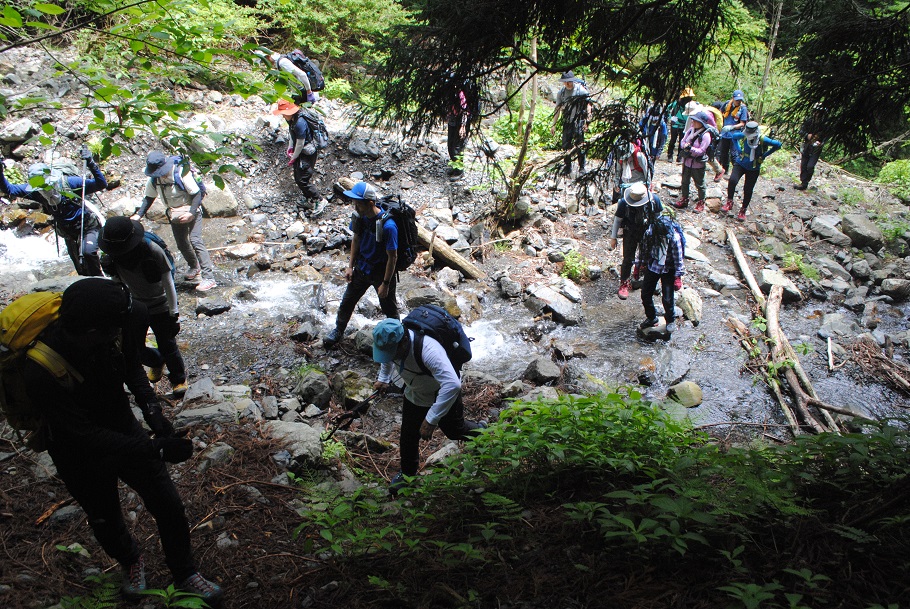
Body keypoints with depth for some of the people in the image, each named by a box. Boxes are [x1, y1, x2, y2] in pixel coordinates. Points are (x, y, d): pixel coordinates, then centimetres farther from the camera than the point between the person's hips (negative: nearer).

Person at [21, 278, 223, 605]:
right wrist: (157, 449, -35)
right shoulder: (41, 372, -39)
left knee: (169, 507, 7)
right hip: (82, 457, -3)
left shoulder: (114, 330, -25)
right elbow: (87, 436, -33)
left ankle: (185, 574, 33)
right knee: (106, 522, 21)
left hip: (125, 431, 3)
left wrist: (150, 406, -16)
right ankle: (130, 561, 55)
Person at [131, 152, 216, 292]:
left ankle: (209, 277, -24)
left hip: (192, 211, -7)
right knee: (181, 244, 12)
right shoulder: (154, 180, -7)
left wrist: (191, 213, -33)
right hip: (174, 214, 7)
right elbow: (149, 198, 5)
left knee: (195, 240, -21)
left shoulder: (181, 173, -26)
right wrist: (139, 214, -9)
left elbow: (197, 194, -22)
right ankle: (194, 267, 40)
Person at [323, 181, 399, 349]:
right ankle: (338, 331, 44)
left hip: (381, 272, -6)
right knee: (347, 301, 21)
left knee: (389, 309, 13)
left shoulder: (388, 226, -33)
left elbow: (392, 257, -24)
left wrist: (385, 283, -18)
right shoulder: (360, 216, -12)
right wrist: (350, 266, 6)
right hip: (361, 268, 6)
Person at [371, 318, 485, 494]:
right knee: (408, 436, 10)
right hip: (414, 395, 5)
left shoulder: (428, 350, -46)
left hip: (443, 394, -5)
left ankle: (481, 430, 52)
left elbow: (453, 384, -53)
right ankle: (407, 474, 35)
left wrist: (431, 420, -50)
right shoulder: (391, 341, -22)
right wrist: (384, 379, -4)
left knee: (454, 430, 20)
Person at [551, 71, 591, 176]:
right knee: (565, 145, 3)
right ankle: (568, 167, 16)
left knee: (580, 145, -7)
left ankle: (582, 167, 3)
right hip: (567, 121, 4)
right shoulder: (561, 92, 7)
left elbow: (588, 105, -4)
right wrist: (554, 125, 10)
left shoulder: (581, 90, -6)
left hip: (579, 121, -4)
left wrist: (587, 121, -12)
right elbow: (558, 109, 14)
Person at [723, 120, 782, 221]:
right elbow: (733, 136, 6)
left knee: (748, 190, 4)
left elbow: (778, 145, -10)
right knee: (732, 180, -24)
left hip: (754, 169, -1)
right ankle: (729, 203, -7)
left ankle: (743, 211, 22)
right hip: (740, 164, 1)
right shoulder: (743, 135, -17)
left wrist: (764, 155, -11)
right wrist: (738, 149, -2)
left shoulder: (763, 140, -23)